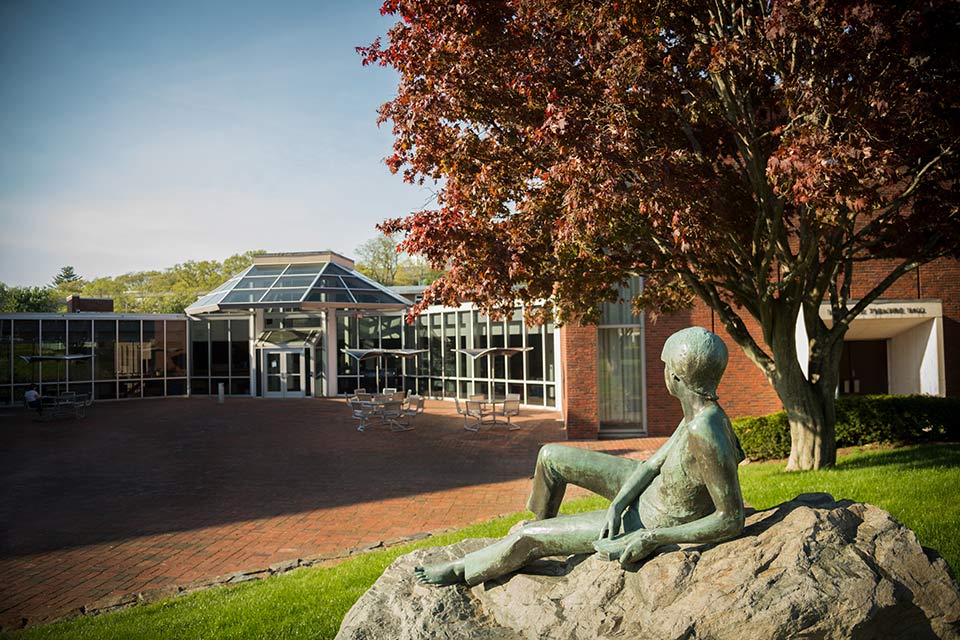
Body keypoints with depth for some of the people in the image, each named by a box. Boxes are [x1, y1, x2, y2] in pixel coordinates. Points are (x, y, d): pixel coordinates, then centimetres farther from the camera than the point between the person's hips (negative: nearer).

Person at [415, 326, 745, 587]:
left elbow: (732, 520, -34)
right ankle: (542, 523, 40)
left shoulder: (705, 435, -39)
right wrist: (617, 505, -19)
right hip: (649, 488, 8)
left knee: (526, 539, 1)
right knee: (551, 456, 12)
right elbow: (655, 462, -5)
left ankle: (460, 570, 29)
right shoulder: (698, 411, -12)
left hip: (650, 524, -8)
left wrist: (650, 538, -32)